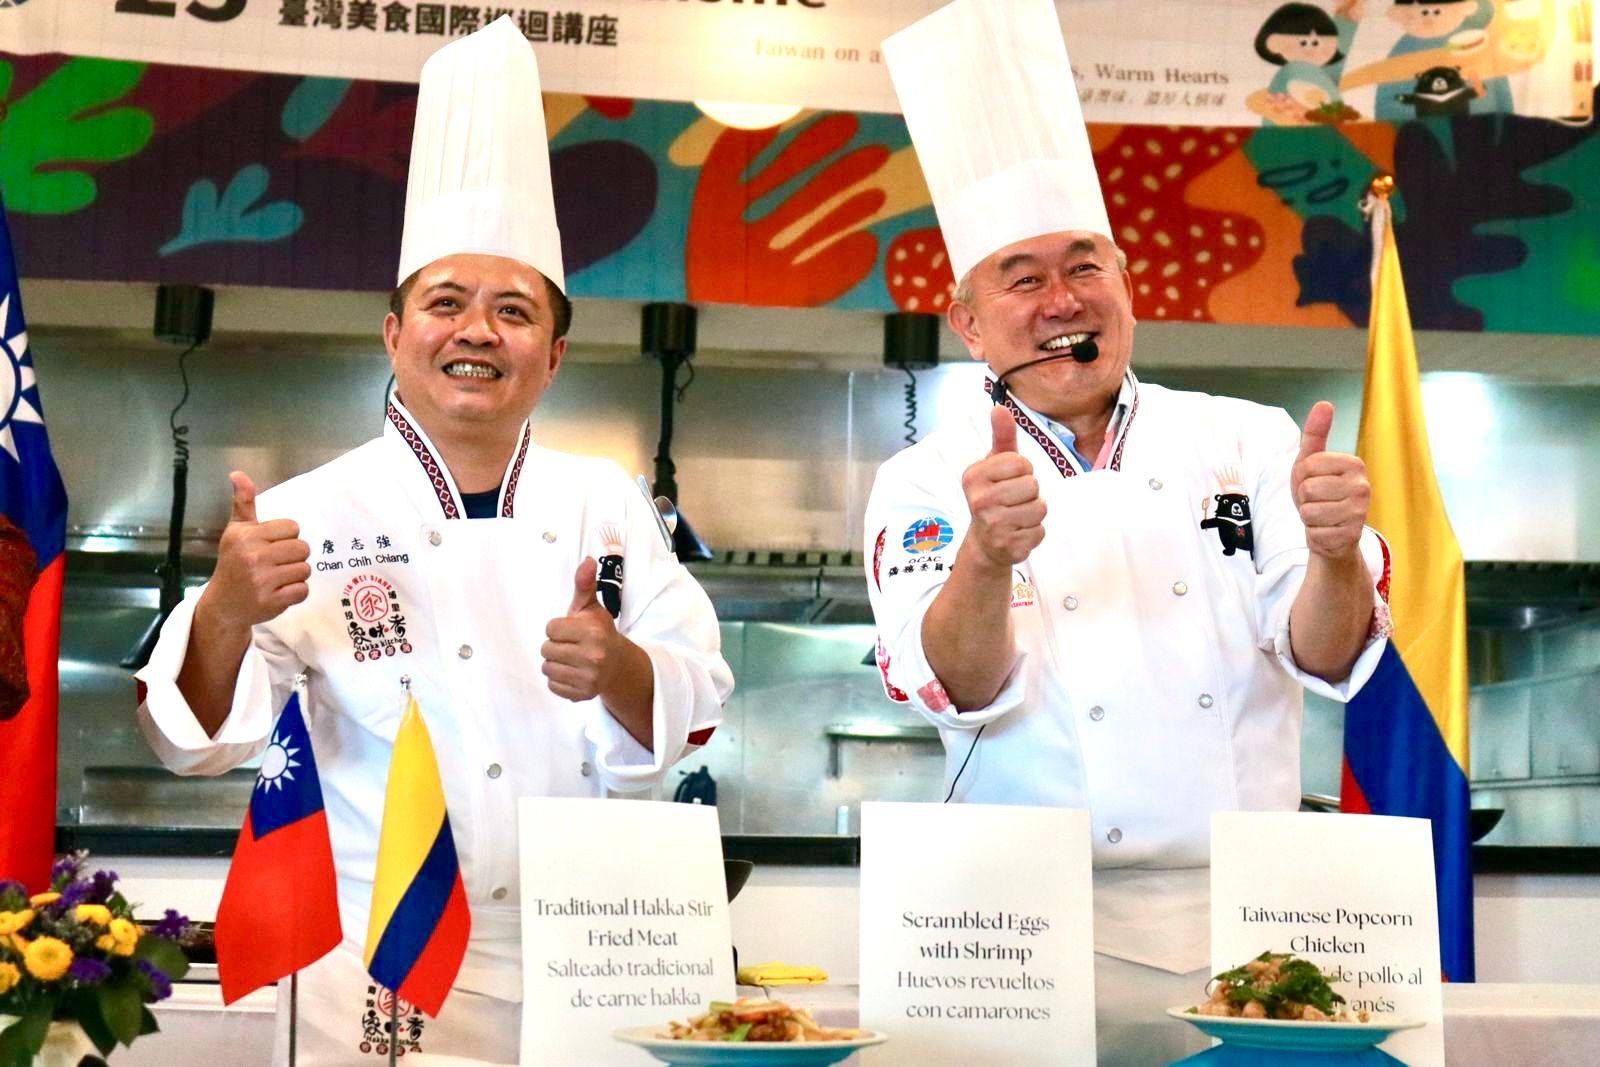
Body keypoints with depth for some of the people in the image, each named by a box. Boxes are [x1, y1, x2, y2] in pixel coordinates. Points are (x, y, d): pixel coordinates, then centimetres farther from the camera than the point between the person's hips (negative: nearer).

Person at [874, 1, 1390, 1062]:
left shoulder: (1246, 443, 7)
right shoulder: (925, 484, 3)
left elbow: (1324, 656, -1)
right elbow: (962, 687, -11)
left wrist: (1335, 555, -22)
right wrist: (988, 559, -30)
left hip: (1249, 917, 2)